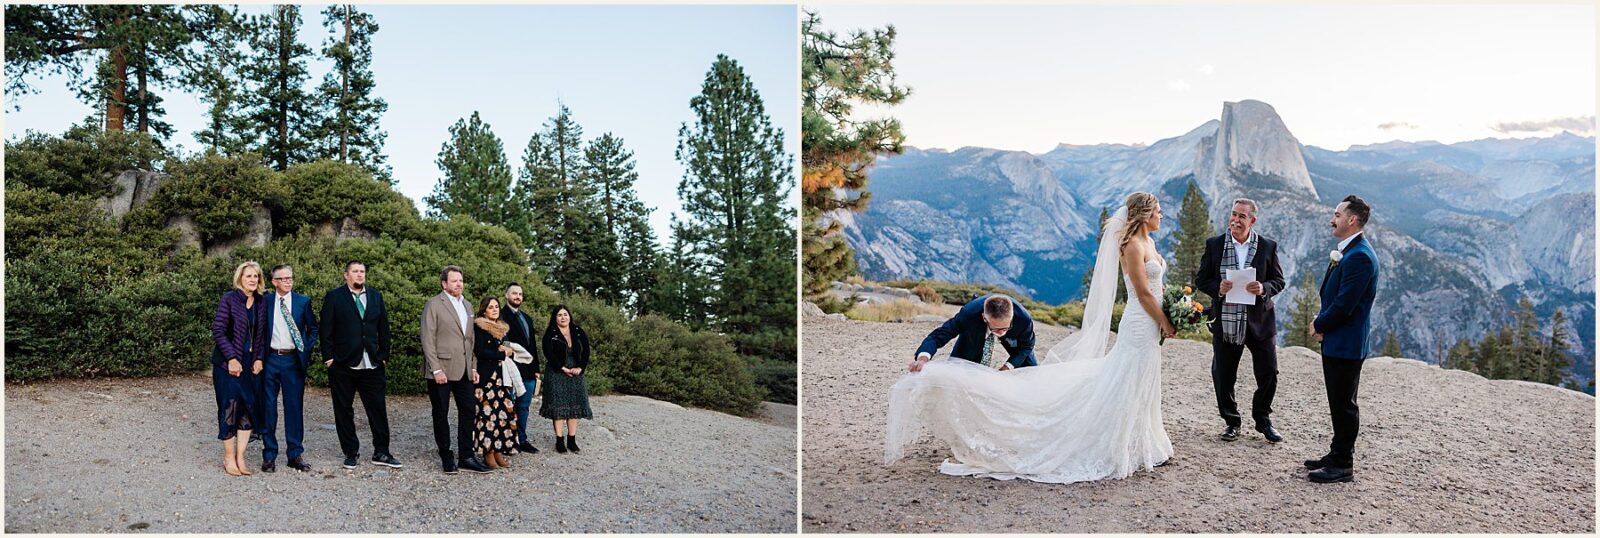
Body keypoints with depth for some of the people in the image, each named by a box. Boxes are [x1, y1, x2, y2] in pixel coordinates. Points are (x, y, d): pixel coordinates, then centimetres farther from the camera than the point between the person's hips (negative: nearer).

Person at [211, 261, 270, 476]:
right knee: (229, 408, -1)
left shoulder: (261, 303, 8)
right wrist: (232, 358, -15)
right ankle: (229, 458, 10)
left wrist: (259, 358, 2)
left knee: (249, 407, 3)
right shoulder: (228, 299, -8)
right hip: (227, 362, -5)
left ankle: (240, 458, 12)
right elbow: (217, 331, -11)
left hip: (250, 363, 5)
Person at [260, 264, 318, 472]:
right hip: (270, 359, 0)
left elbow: (313, 329, 11)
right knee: (268, 408, 4)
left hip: (293, 360, 0)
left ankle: (296, 455, 12)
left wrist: (306, 350, 1)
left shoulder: (303, 302, 4)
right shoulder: (265, 302, 3)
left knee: (295, 407, 4)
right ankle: (269, 455, 14)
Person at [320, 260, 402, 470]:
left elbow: (384, 329, 13)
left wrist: (384, 356, 7)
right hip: (343, 365, -2)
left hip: (372, 365, 3)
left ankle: (381, 453, 9)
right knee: (344, 411, 6)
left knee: (378, 409, 2)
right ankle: (350, 453, 17)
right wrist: (329, 358, -7)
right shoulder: (334, 297, 1)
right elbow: (326, 330, -1)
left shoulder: (376, 296, 12)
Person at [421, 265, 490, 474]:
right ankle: (446, 457, 14)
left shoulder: (467, 305, 15)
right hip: (441, 370, -6)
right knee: (441, 414, 5)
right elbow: (428, 340, -11)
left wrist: (473, 367, 12)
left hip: (463, 370, 6)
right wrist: (436, 369, -16)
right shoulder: (434, 305, -6)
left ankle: (466, 457, 12)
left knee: (468, 411, 5)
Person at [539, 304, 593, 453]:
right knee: (558, 406, -5)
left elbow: (586, 351, 3)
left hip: (576, 374, 4)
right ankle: (560, 440, 0)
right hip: (556, 374, -4)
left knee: (575, 406, 3)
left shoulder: (578, 332, 7)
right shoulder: (550, 333, -3)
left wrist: (580, 368, -10)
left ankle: (572, 440, 8)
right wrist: (563, 368, -16)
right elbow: (549, 353, -12)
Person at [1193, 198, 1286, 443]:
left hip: (1260, 320, 0)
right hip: (1225, 322, 0)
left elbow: (1279, 281, 4)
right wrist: (1218, 288, -18)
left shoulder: (1268, 246, 1)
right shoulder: (1214, 245, 0)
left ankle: (1262, 419, 27)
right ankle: (1231, 421, 25)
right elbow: (1201, 279, 2)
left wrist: (1263, 288, -17)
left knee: (1268, 373, 6)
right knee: (1223, 375, 7)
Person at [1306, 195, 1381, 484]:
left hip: (1346, 344, -10)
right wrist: (1321, 322, 2)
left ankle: (1343, 466, 8)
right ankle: (1337, 454, 30)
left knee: (1344, 404, -1)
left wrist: (1319, 325, -8)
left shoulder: (1359, 256, -21)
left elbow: (1344, 305, -23)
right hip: (1336, 342, 10)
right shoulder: (1347, 252, 12)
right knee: (1339, 403, 19)